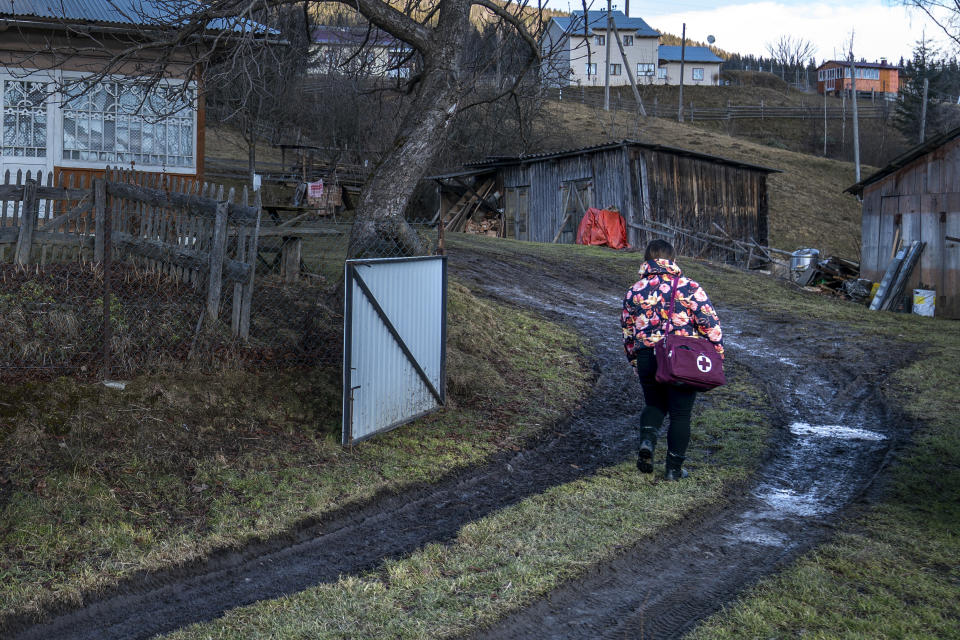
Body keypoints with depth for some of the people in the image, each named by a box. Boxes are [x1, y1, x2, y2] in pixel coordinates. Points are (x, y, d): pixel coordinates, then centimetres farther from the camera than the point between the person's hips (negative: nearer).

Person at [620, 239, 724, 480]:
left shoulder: (634, 292, 4)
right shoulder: (690, 288, -6)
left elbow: (627, 331, 13)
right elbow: (710, 325, -6)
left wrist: (634, 360, 25)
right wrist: (717, 355, 5)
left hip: (647, 359, 2)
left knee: (654, 404, 24)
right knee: (680, 414, 10)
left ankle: (647, 440, -3)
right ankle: (674, 468, 14)